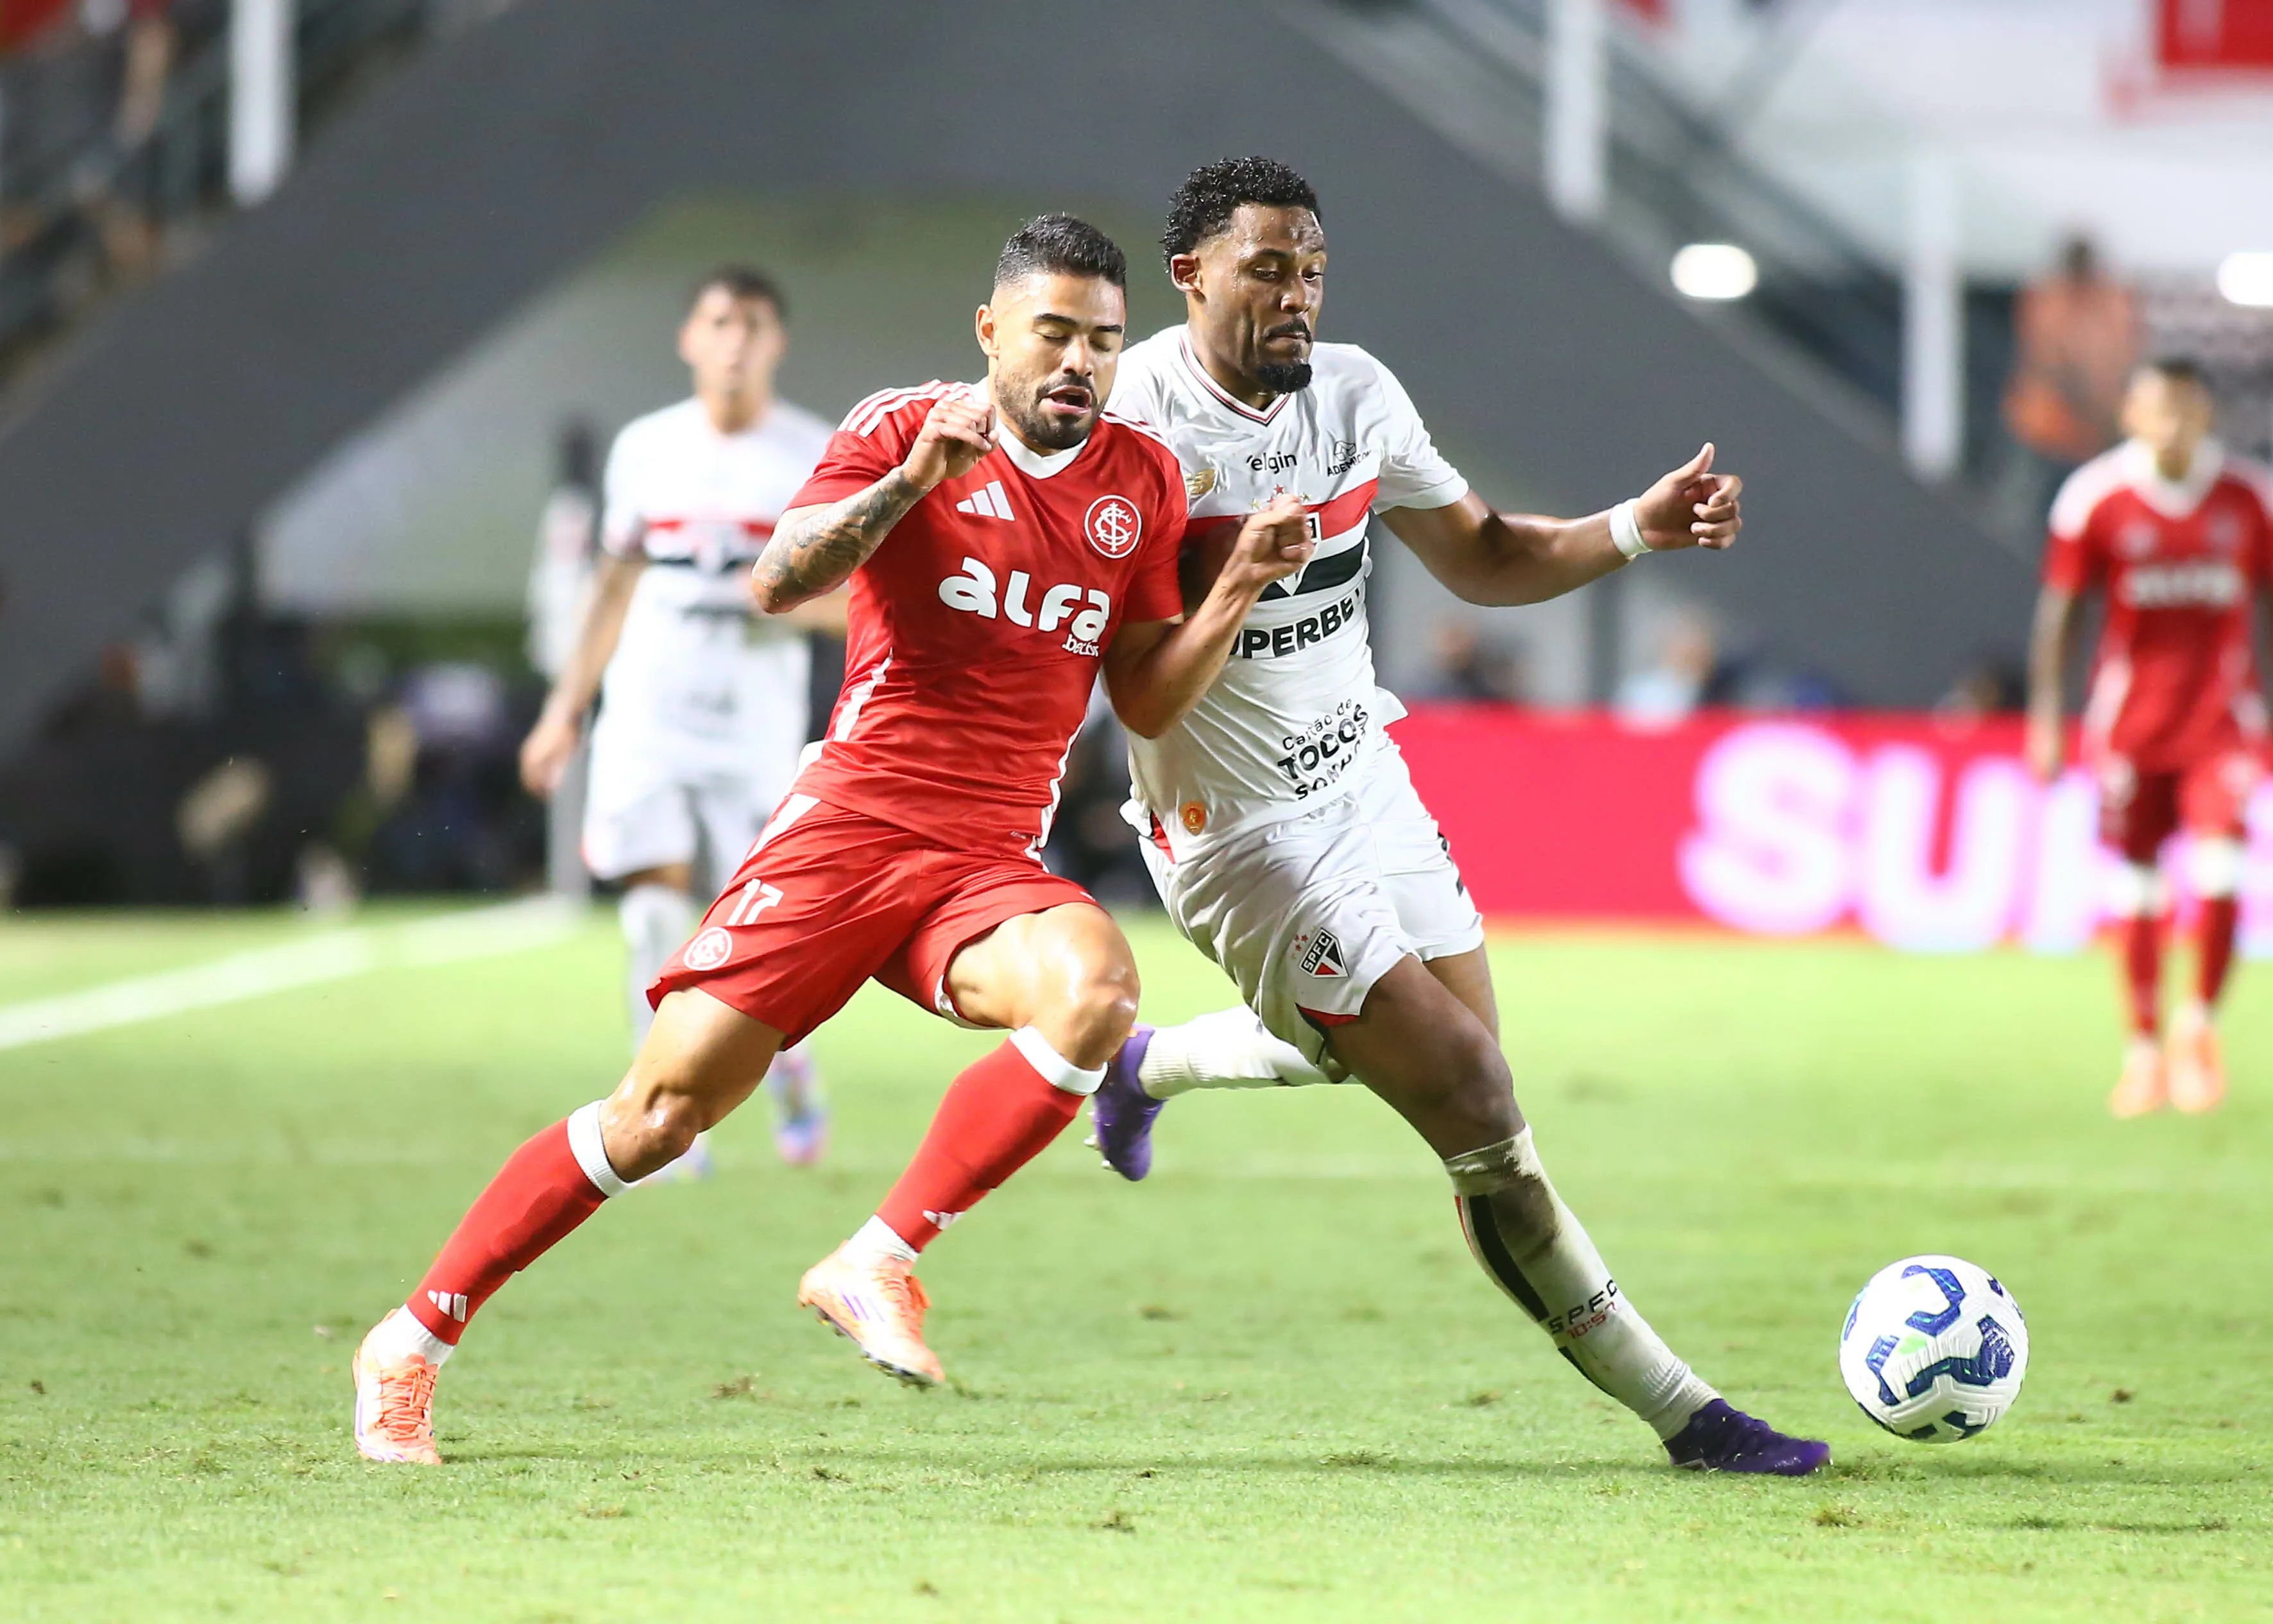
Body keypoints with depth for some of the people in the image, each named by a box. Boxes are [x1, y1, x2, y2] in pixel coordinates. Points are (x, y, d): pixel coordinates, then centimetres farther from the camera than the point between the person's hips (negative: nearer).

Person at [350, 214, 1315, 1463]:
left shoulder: (1141, 482, 10)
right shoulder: (905, 427, -1)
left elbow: (1148, 701, 12)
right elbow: (776, 583, -14)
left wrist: (1241, 587, -3)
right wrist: (913, 482, -26)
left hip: (990, 866, 3)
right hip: (849, 830, -3)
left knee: (1095, 986, -30)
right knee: (664, 1111, -8)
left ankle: (877, 1265, -19)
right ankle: (416, 1337, 8)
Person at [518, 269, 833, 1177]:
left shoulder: (816, 457, -1)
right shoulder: (645, 449, 7)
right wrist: (566, 709, 18)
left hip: (755, 725, -2)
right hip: (646, 712, 2)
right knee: (656, 905, -12)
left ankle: (791, 1067, 28)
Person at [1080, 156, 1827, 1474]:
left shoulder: (1356, 391, 0)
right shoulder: (1128, 421, -19)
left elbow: (1480, 558, 10)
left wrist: (1638, 529, -5)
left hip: (1363, 774, 7)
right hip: (1241, 833, -7)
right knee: (1474, 1101, -11)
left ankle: (1153, 1067, 49)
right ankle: (1679, 1411, -4)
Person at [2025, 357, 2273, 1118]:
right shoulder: (2096, 497, -5)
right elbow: (2058, 610, 0)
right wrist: (2046, 715, -4)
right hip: (2131, 722, 0)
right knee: (2137, 885, 3)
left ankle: (2200, 1022, 6)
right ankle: (2144, 1045, 16)